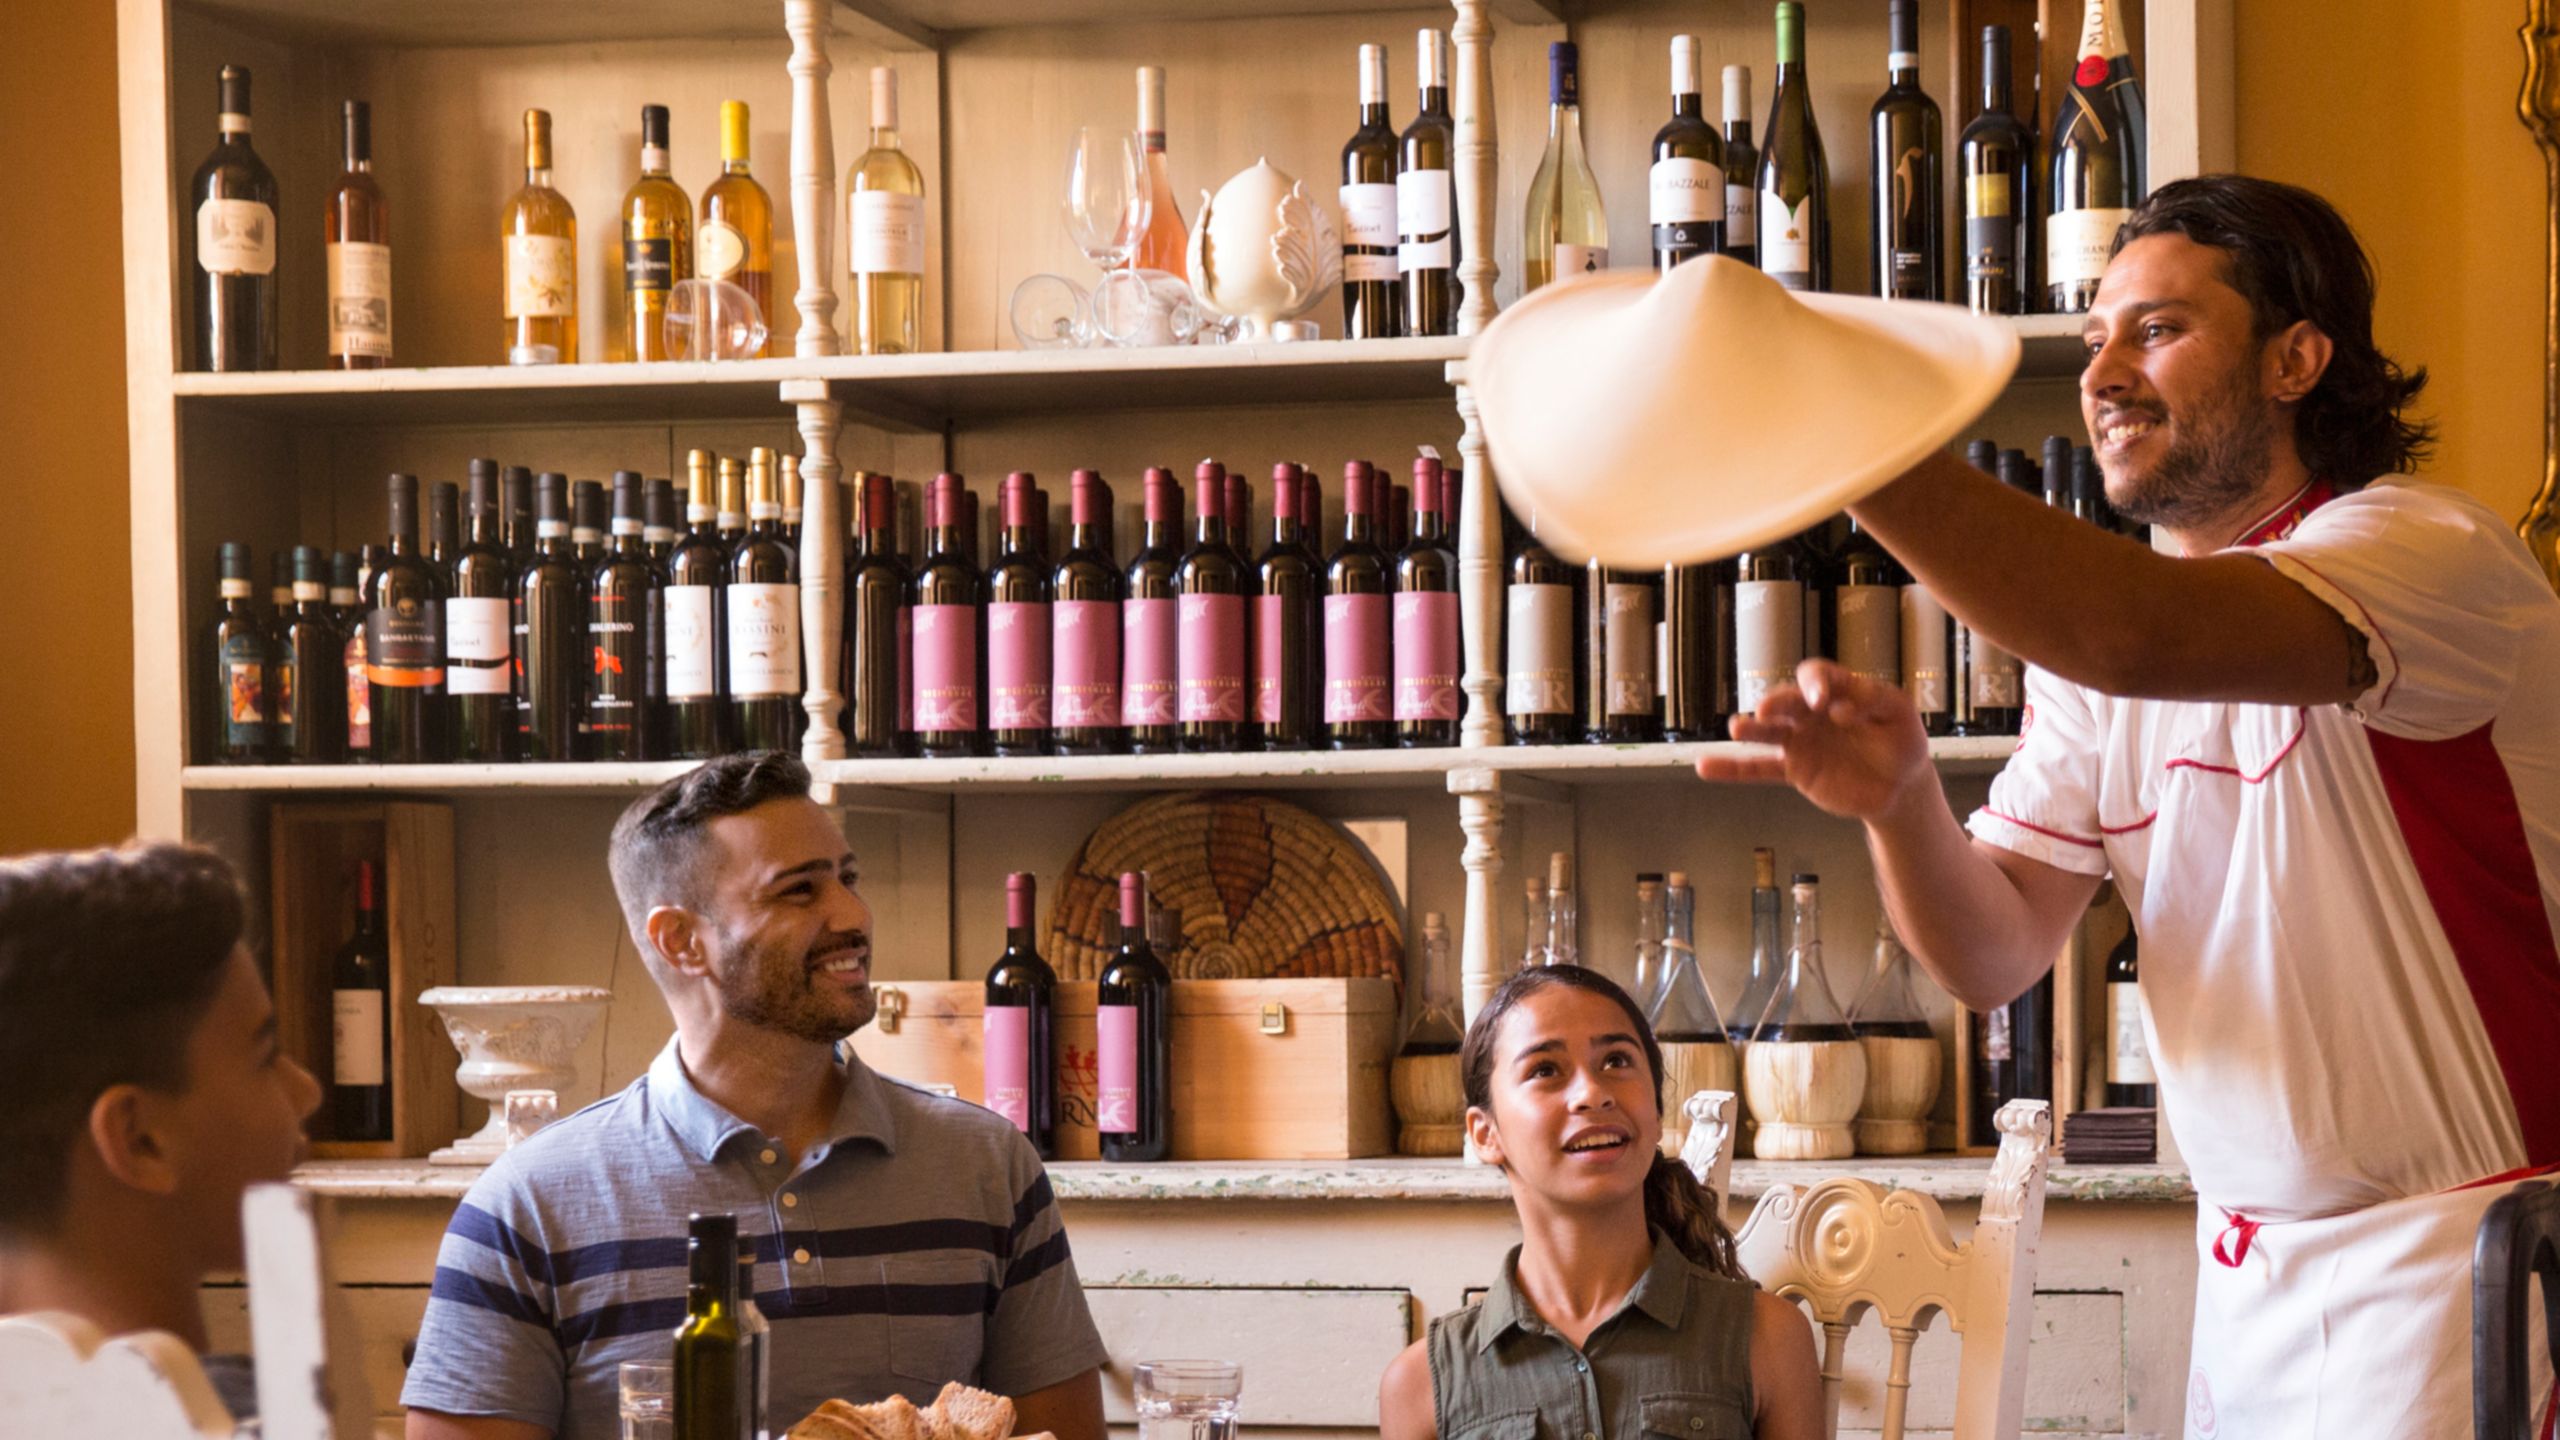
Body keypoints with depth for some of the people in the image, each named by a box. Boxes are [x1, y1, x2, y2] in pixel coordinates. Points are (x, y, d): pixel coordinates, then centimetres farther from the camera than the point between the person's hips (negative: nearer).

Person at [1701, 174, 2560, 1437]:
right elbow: (1994, 954, 1)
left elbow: (2144, 635, -37)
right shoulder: (2089, 624, 9)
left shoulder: (2433, 550, -16)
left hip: (2452, 1261, -7)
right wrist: (1899, 805, -20)